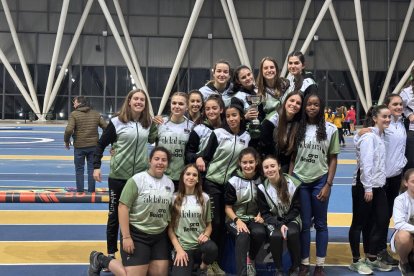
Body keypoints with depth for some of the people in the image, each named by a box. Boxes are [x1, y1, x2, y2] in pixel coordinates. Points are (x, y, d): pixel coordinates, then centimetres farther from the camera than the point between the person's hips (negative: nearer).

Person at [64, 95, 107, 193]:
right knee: (92, 169, 11)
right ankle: (91, 191, 14)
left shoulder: (74, 114, -8)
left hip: (79, 146, -3)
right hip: (93, 146, 3)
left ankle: (80, 191, 15)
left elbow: (69, 130, -18)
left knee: (79, 170, 11)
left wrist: (66, 141, -2)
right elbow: (106, 127, 1)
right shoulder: (96, 114, 4)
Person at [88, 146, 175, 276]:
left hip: (160, 236, 6)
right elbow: (123, 207, -14)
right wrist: (126, 237, -18)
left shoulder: (170, 183, 7)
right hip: (136, 234, -6)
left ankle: (141, 264, 30)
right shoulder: (137, 180, -11)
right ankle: (99, 259, 16)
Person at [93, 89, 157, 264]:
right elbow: (101, 144, -2)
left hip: (140, 176, 3)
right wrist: (96, 166, -9)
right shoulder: (117, 121, -7)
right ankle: (111, 253, 22)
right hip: (118, 176, -3)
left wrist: (159, 126, 0)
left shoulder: (148, 123, 4)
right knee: (114, 215, 8)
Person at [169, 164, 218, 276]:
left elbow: (208, 224, 12)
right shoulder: (174, 198, 2)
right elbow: (170, 227, 2)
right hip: (182, 246, -2)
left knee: (212, 249, -33)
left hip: (201, 244, 2)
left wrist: (206, 235, -11)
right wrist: (179, 249, -9)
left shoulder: (204, 198, 7)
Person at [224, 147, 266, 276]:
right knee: (243, 235, -34)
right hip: (235, 218, -2)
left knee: (259, 232, -31)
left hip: (254, 217, 2)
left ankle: (250, 260, -2)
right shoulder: (233, 181, -7)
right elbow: (228, 207, -4)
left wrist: (260, 215, -7)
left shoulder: (261, 179, -1)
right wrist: (237, 220, -21)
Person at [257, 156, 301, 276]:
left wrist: (284, 222, -17)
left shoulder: (292, 183, -12)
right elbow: (265, 213, -5)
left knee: (292, 233, -33)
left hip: (291, 218, 0)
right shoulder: (262, 188, -9)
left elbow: (297, 208, -5)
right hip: (273, 221, 0)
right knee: (275, 236, -32)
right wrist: (279, 225, -21)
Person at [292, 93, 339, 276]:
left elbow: (333, 159, 1)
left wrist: (328, 185, -6)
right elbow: (292, 157, 6)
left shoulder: (331, 129, 0)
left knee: (320, 223, 9)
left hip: (320, 181, -1)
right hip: (300, 180, 1)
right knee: (304, 223, 7)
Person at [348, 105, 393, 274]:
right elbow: (366, 163, -19)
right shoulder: (369, 136, -13)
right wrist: (368, 188, -21)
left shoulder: (380, 136, 14)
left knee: (381, 221, 11)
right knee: (359, 223, 2)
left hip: (377, 187, 9)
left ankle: (372, 258, 24)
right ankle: (356, 261, 12)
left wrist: (374, 187, 15)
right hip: (364, 187, -9)